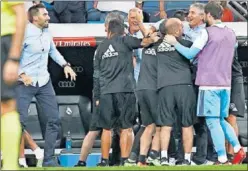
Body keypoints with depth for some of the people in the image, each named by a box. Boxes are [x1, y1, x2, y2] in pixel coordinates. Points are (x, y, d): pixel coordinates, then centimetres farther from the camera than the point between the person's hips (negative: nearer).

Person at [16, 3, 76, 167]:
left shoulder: (47, 32, 4)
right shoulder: (24, 33, -17)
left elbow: (53, 51, 21)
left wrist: (65, 65, 9)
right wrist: (22, 75, -24)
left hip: (44, 82, 7)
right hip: (26, 83, -7)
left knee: (54, 119, 6)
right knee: (20, 121, -11)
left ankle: (48, 159, 12)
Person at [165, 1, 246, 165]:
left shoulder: (207, 32, -9)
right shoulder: (231, 34, 12)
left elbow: (190, 54, -8)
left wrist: (174, 42, 5)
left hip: (209, 84, -7)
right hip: (225, 84, 7)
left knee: (213, 121, -4)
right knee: (222, 120, 18)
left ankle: (223, 159, -7)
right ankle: (238, 150, 4)